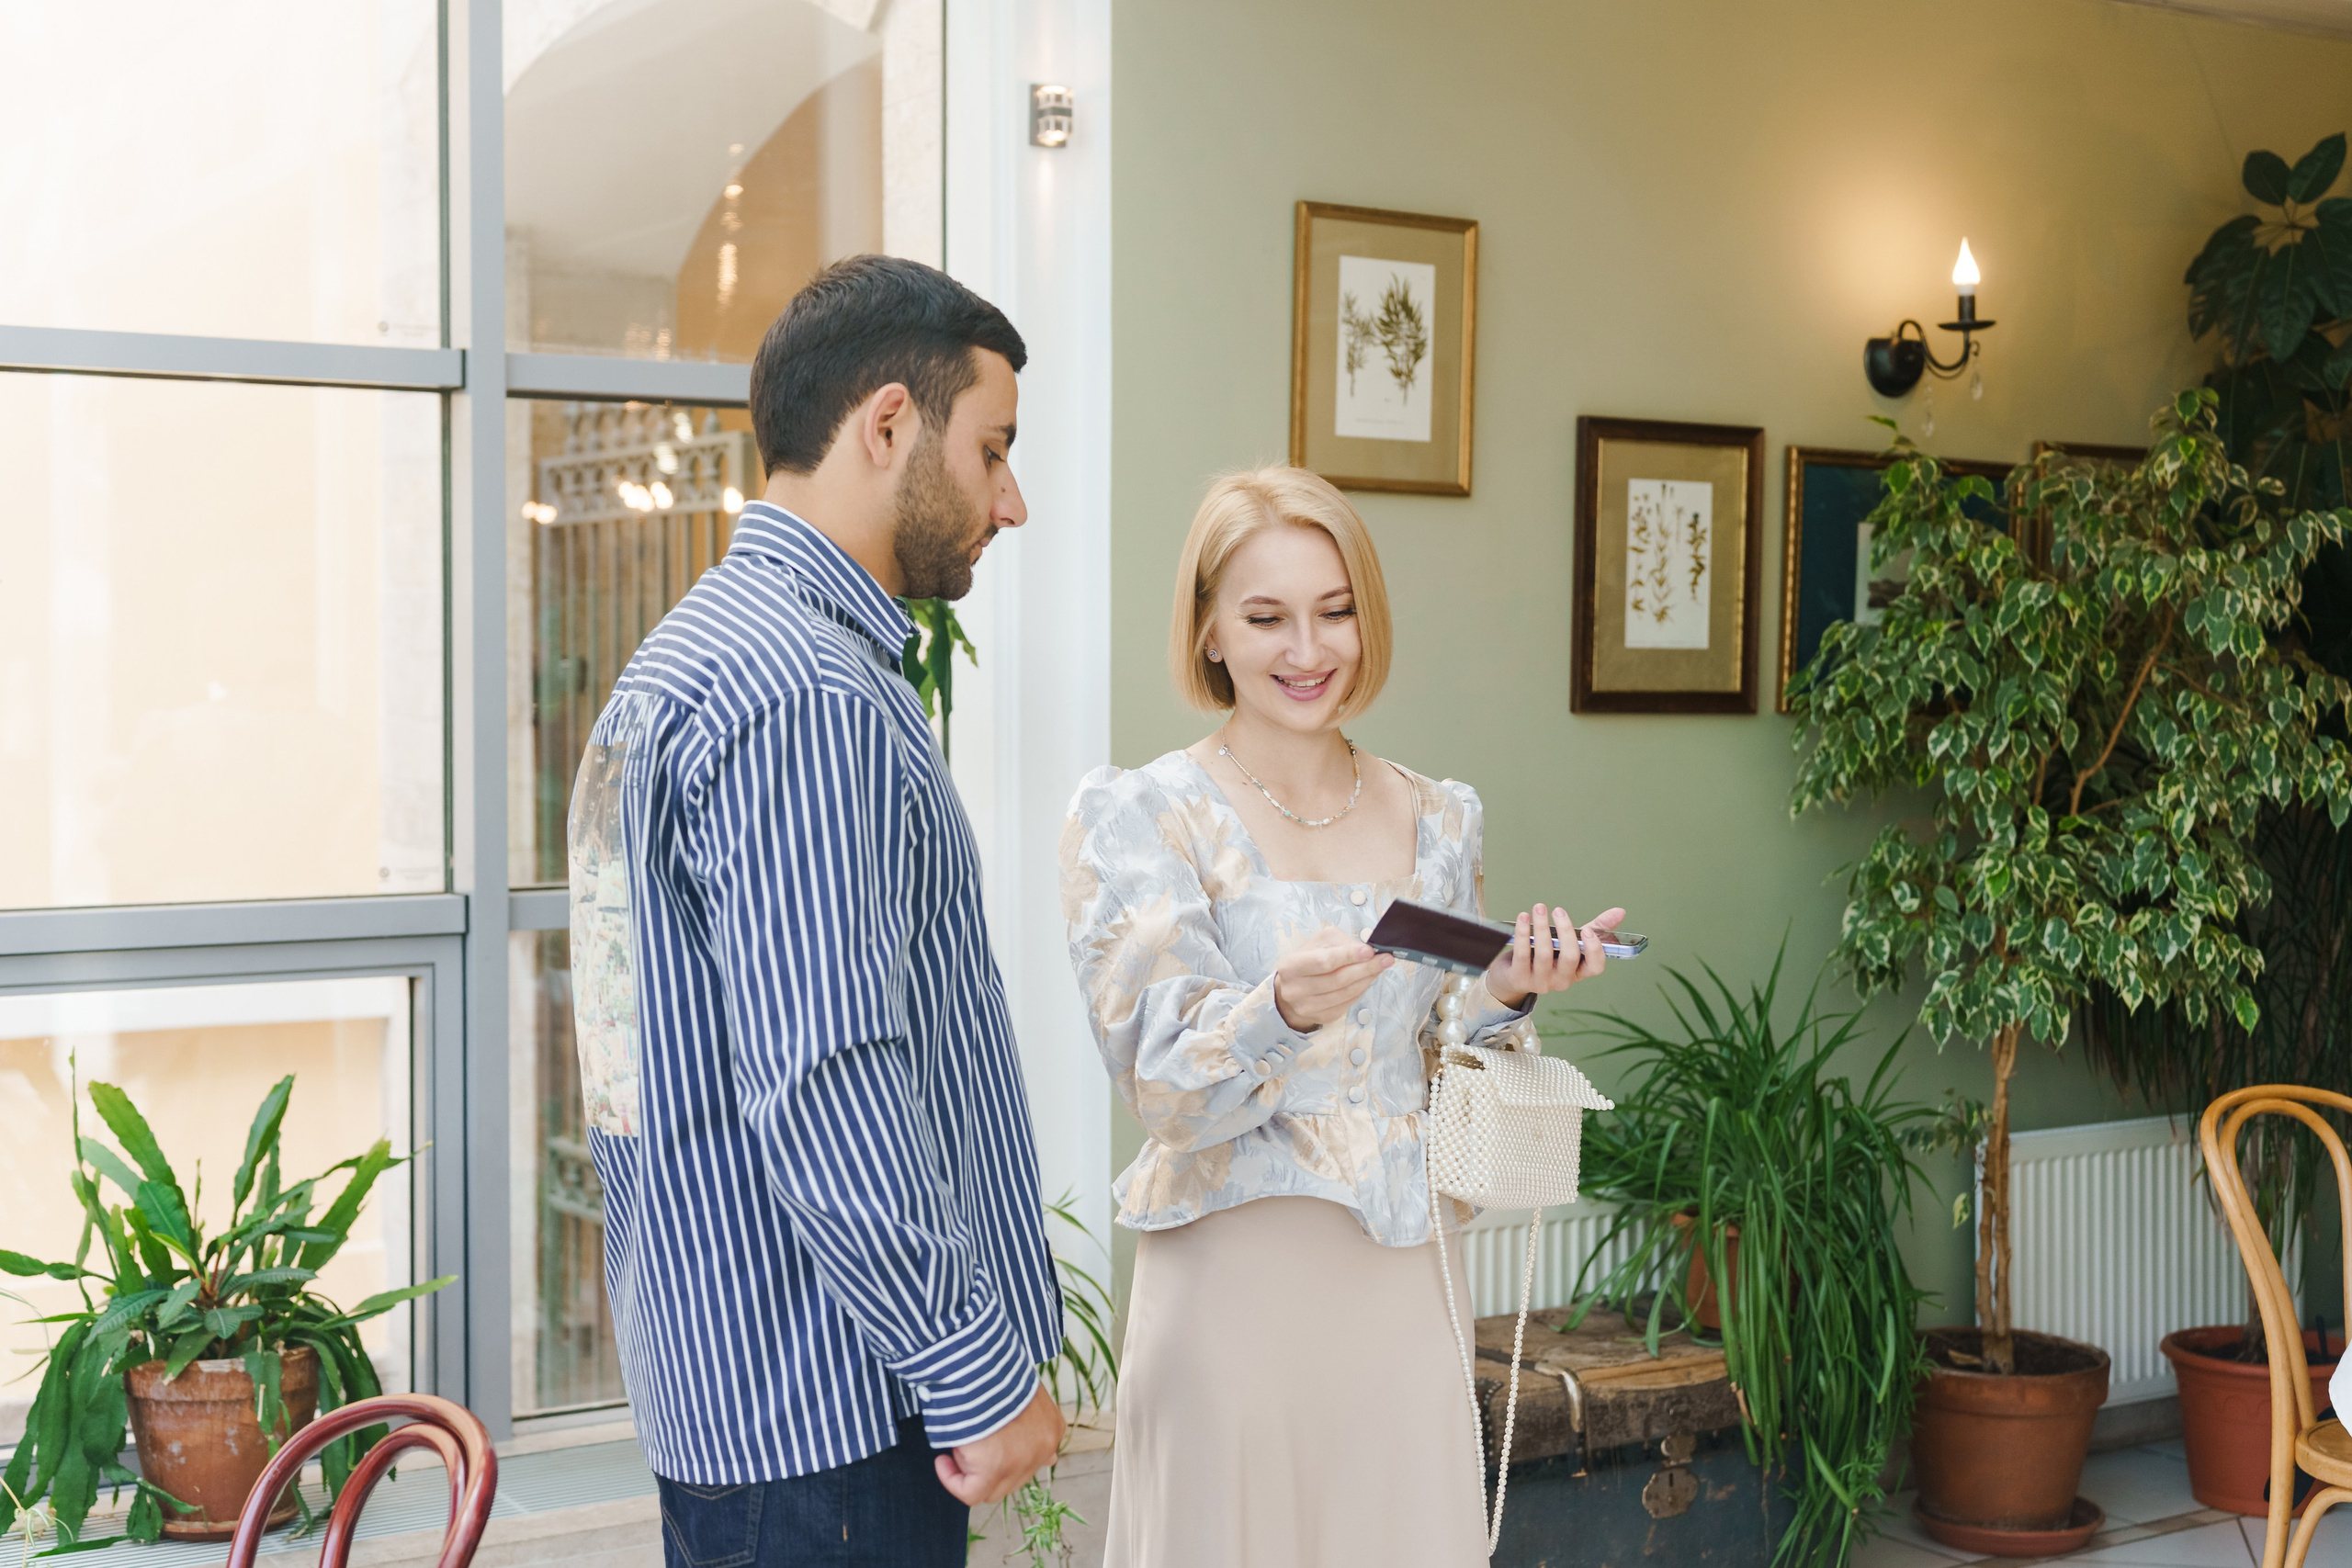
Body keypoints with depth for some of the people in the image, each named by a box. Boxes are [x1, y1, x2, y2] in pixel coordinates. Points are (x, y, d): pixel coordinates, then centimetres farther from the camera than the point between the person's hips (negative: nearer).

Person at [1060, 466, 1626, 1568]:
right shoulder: (1137, 814, -5)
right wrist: (1283, 1012, -31)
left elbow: (1432, 1078, 13)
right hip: (1235, 1280, -4)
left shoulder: (1437, 818, 8)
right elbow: (1165, 1090, -12)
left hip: (1399, 1277, 4)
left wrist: (1504, 997, -7)